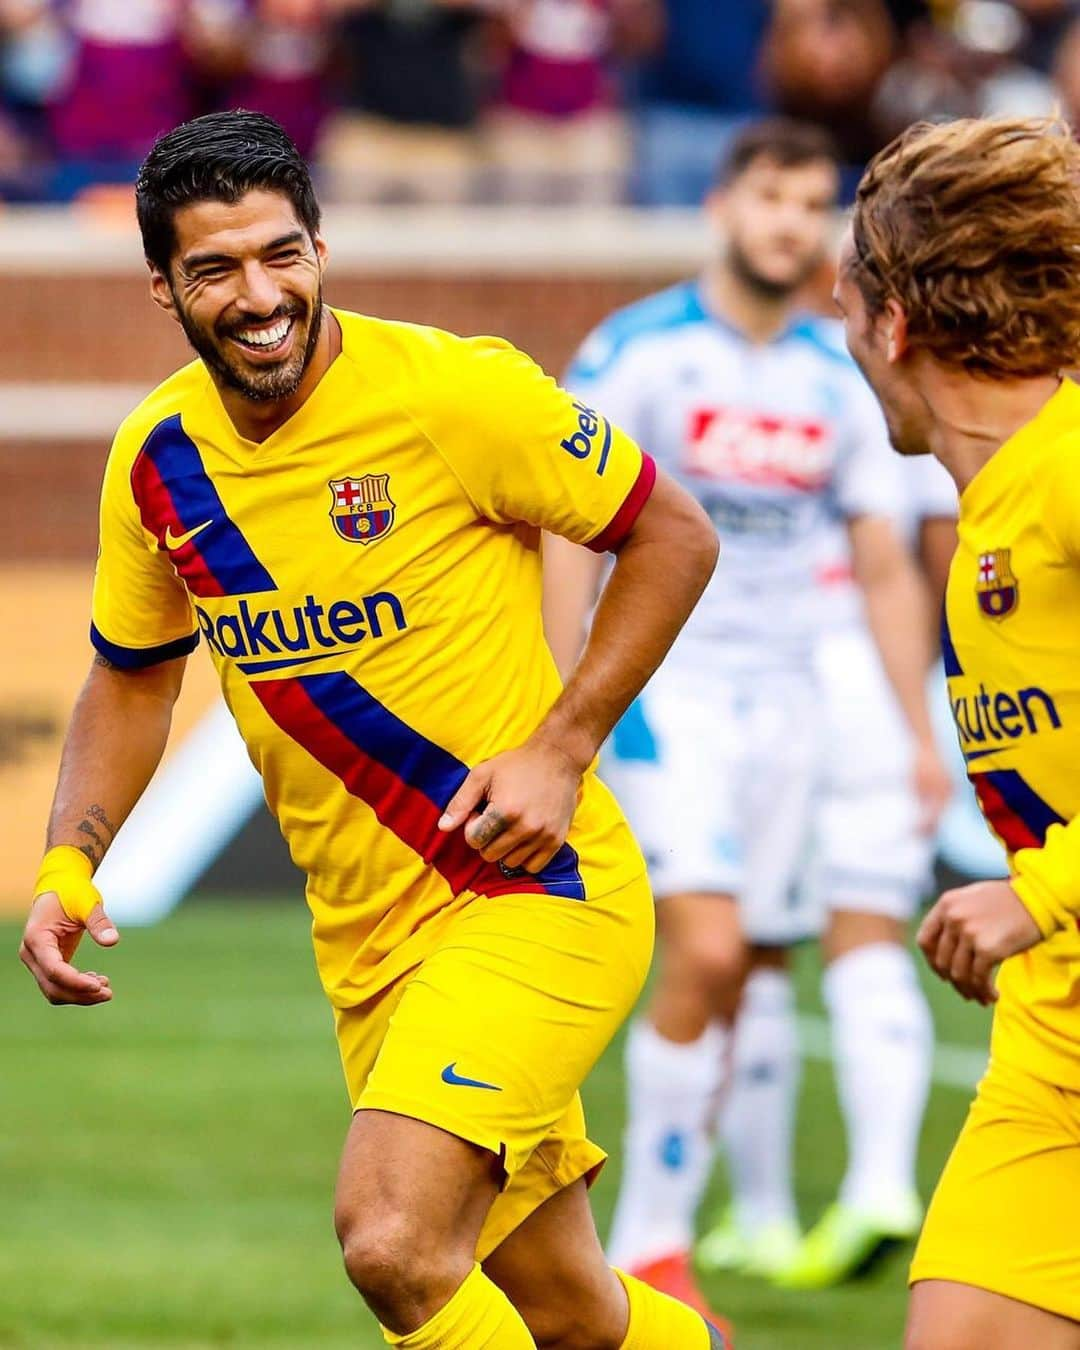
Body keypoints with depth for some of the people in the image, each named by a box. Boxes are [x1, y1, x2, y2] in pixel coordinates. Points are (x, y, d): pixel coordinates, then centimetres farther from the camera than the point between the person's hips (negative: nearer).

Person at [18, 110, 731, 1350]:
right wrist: (67, 865, 3)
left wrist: (560, 748, -14)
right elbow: (132, 679, 18)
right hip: (367, 945, 6)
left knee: (392, 1243, -25)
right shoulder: (157, 461, 2)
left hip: (534, 890, -6)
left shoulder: (452, 391, -15)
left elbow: (674, 538, -5)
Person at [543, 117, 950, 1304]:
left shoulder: (840, 381, 8)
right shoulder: (635, 354, -6)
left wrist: (921, 731, 10)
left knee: (758, 965, 7)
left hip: (784, 698, 5)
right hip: (664, 685, -5)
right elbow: (573, 537, -8)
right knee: (706, 949, -18)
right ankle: (649, 1241, -11)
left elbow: (885, 567, 14)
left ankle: (763, 1217, 19)